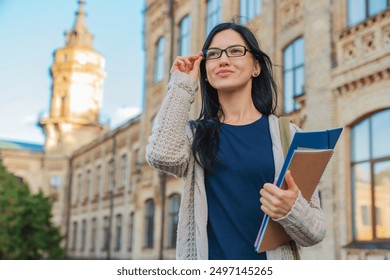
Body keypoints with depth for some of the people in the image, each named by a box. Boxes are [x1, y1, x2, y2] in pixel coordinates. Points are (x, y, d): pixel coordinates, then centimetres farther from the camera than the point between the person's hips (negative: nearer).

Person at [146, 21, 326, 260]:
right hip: (207, 262, 2)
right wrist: (182, 85, -2)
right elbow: (162, 156, -14)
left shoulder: (288, 135, 3)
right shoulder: (194, 134, 9)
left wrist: (291, 210, -17)